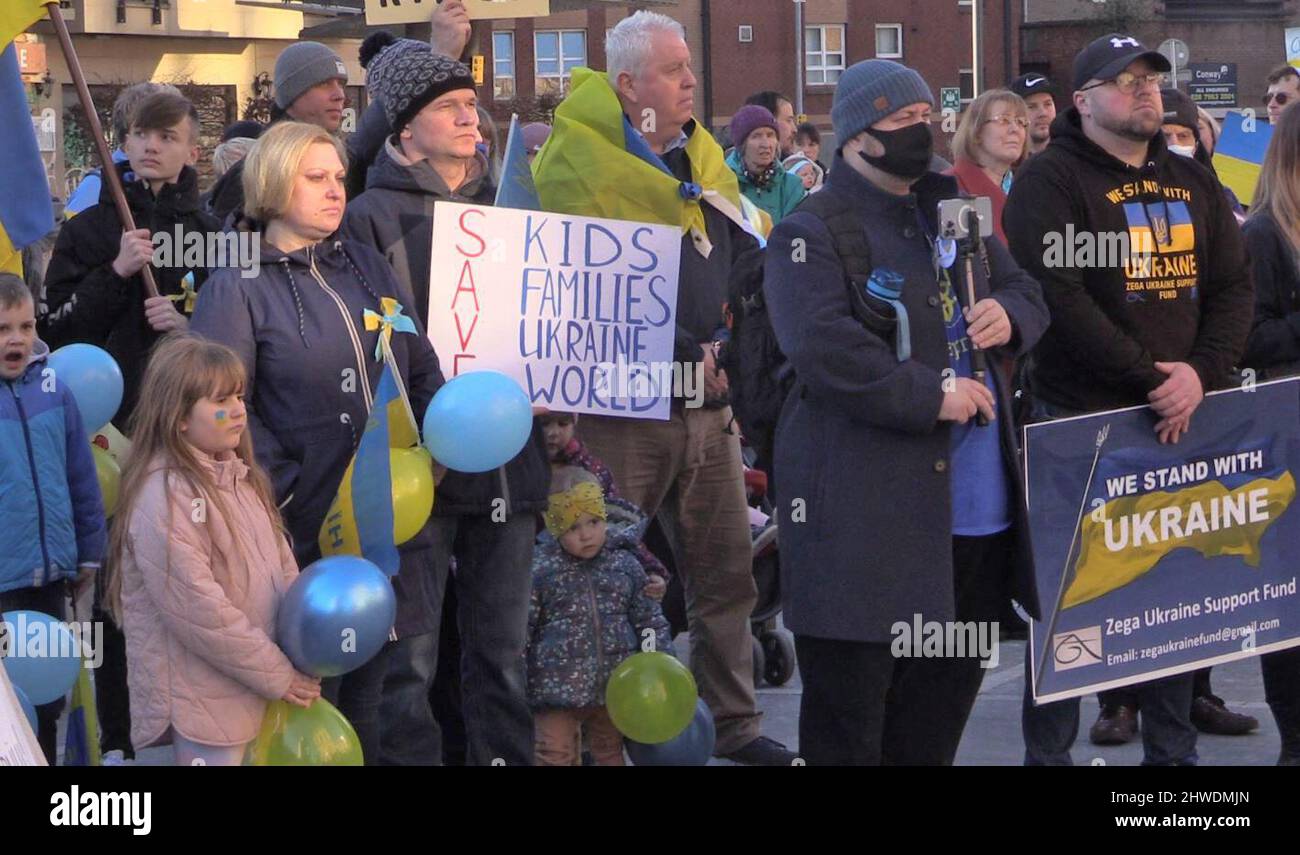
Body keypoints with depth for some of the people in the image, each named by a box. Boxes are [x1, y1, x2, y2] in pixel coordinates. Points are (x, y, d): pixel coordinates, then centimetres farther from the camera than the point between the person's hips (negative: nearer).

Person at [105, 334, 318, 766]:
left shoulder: (242, 478, 11)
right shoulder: (164, 497, -18)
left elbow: (282, 565, 13)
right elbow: (200, 611, -22)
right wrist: (278, 675, -16)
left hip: (259, 695, 8)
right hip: (204, 704, -8)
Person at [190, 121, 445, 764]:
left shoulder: (368, 269, 13)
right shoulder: (237, 290, -4)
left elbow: (423, 372, 17)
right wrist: (288, 489, -17)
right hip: (308, 533, -5)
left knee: (371, 695, 13)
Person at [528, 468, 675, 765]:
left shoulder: (625, 564, 1)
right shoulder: (541, 570, -8)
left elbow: (650, 621, 8)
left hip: (615, 686, 3)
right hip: (558, 686, -3)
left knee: (611, 752, 16)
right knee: (556, 755, -3)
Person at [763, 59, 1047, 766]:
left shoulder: (954, 211, 16)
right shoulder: (810, 234, -7)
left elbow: (1026, 292, 22)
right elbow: (823, 351, -20)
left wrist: (1009, 312, -3)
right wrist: (930, 396, -20)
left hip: (978, 508, 7)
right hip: (864, 512, -7)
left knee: (948, 689, 14)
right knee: (850, 694, -1)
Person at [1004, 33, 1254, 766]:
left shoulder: (1193, 182, 14)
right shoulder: (1052, 181, -6)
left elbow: (1232, 285, 8)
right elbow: (1059, 296, -17)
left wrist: (1201, 372, -10)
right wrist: (1149, 377, -17)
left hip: (1179, 417, 6)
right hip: (1079, 420, -6)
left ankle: (1174, 749, 19)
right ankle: (1049, 752, 7)